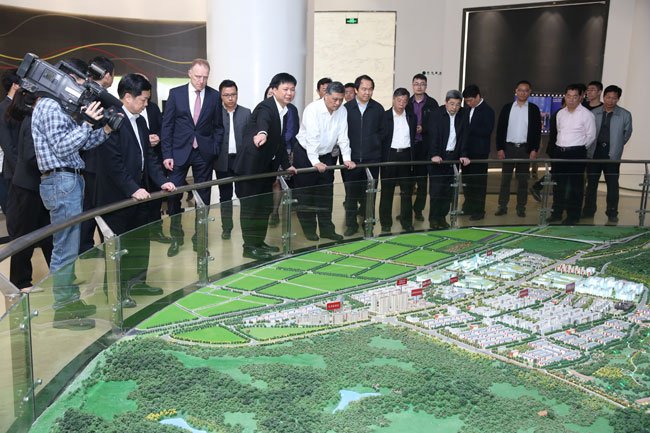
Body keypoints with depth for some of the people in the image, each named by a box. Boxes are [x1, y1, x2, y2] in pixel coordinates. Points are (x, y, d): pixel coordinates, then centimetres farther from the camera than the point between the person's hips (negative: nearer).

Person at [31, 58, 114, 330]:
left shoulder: (62, 106, 17)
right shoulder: (49, 106, -11)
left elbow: (83, 144, 16)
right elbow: (62, 147, -19)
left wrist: (105, 130, 3)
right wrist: (87, 122, -16)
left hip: (70, 181, 10)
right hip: (61, 182, -10)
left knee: (70, 246, 15)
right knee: (66, 249, -6)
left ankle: (71, 301, 24)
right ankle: (62, 311, 1)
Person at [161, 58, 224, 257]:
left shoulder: (214, 96, 2)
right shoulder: (176, 93, -1)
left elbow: (218, 126, 8)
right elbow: (167, 125, 0)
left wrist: (215, 150, -2)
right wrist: (167, 154, -6)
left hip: (204, 153, 1)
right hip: (179, 151, -1)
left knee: (203, 196, 6)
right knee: (173, 194, -3)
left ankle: (199, 238, 19)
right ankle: (176, 237, 15)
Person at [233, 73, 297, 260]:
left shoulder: (284, 111, 9)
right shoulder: (266, 107, -17)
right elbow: (262, 122, -42)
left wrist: (286, 165, 17)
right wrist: (262, 133, -64)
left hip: (267, 166, 9)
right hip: (251, 165, -9)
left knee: (265, 206, 14)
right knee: (250, 206, -1)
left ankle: (259, 242, 25)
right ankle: (249, 247, 7)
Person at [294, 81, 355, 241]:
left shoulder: (342, 111, -5)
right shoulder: (312, 109, -22)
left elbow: (343, 136, -3)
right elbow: (312, 138, -29)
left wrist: (346, 158, -11)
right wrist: (315, 162, -36)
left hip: (326, 156, 5)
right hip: (306, 154, -5)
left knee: (326, 194, 6)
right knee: (305, 194, 1)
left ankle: (326, 229, 13)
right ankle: (309, 229, 11)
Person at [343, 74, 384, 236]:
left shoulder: (378, 109, 4)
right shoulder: (347, 108, 1)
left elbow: (382, 131, 10)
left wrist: (375, 144, 2)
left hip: (372, 158, 0)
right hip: (352, 159, 0)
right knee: (351, 193, 4)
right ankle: (351, 224, 15)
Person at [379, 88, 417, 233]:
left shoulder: (412, 117, 9)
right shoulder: (384, 116, -2)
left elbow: (413, 138, 11)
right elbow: (381, 139, -2)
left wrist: (413, 158, 4)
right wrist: (381, 159, -7)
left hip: (406, 156, 3)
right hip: (390, 155, -3)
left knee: (407, 191, 6)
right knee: (387, 191, 3)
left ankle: (407, 222, 17)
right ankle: (386, 223, 12)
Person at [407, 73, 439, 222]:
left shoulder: (432, 103, 2)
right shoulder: (407, 103, 9)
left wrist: (423, 128, -15)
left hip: (424, 146, -1)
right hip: (408, 145, 2)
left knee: (422, 179, 2)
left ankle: (418, 209, 10)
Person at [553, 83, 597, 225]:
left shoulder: (586, 114, -5)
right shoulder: (560, 113, 11)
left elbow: (591, 136, -1)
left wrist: (580, 149, 5)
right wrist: (561, 146, 16)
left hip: (577, 153, -5)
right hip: (560, 151, 5)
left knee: (575, 185, -1)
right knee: (559, 184, 10)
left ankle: (573, 216, 6)